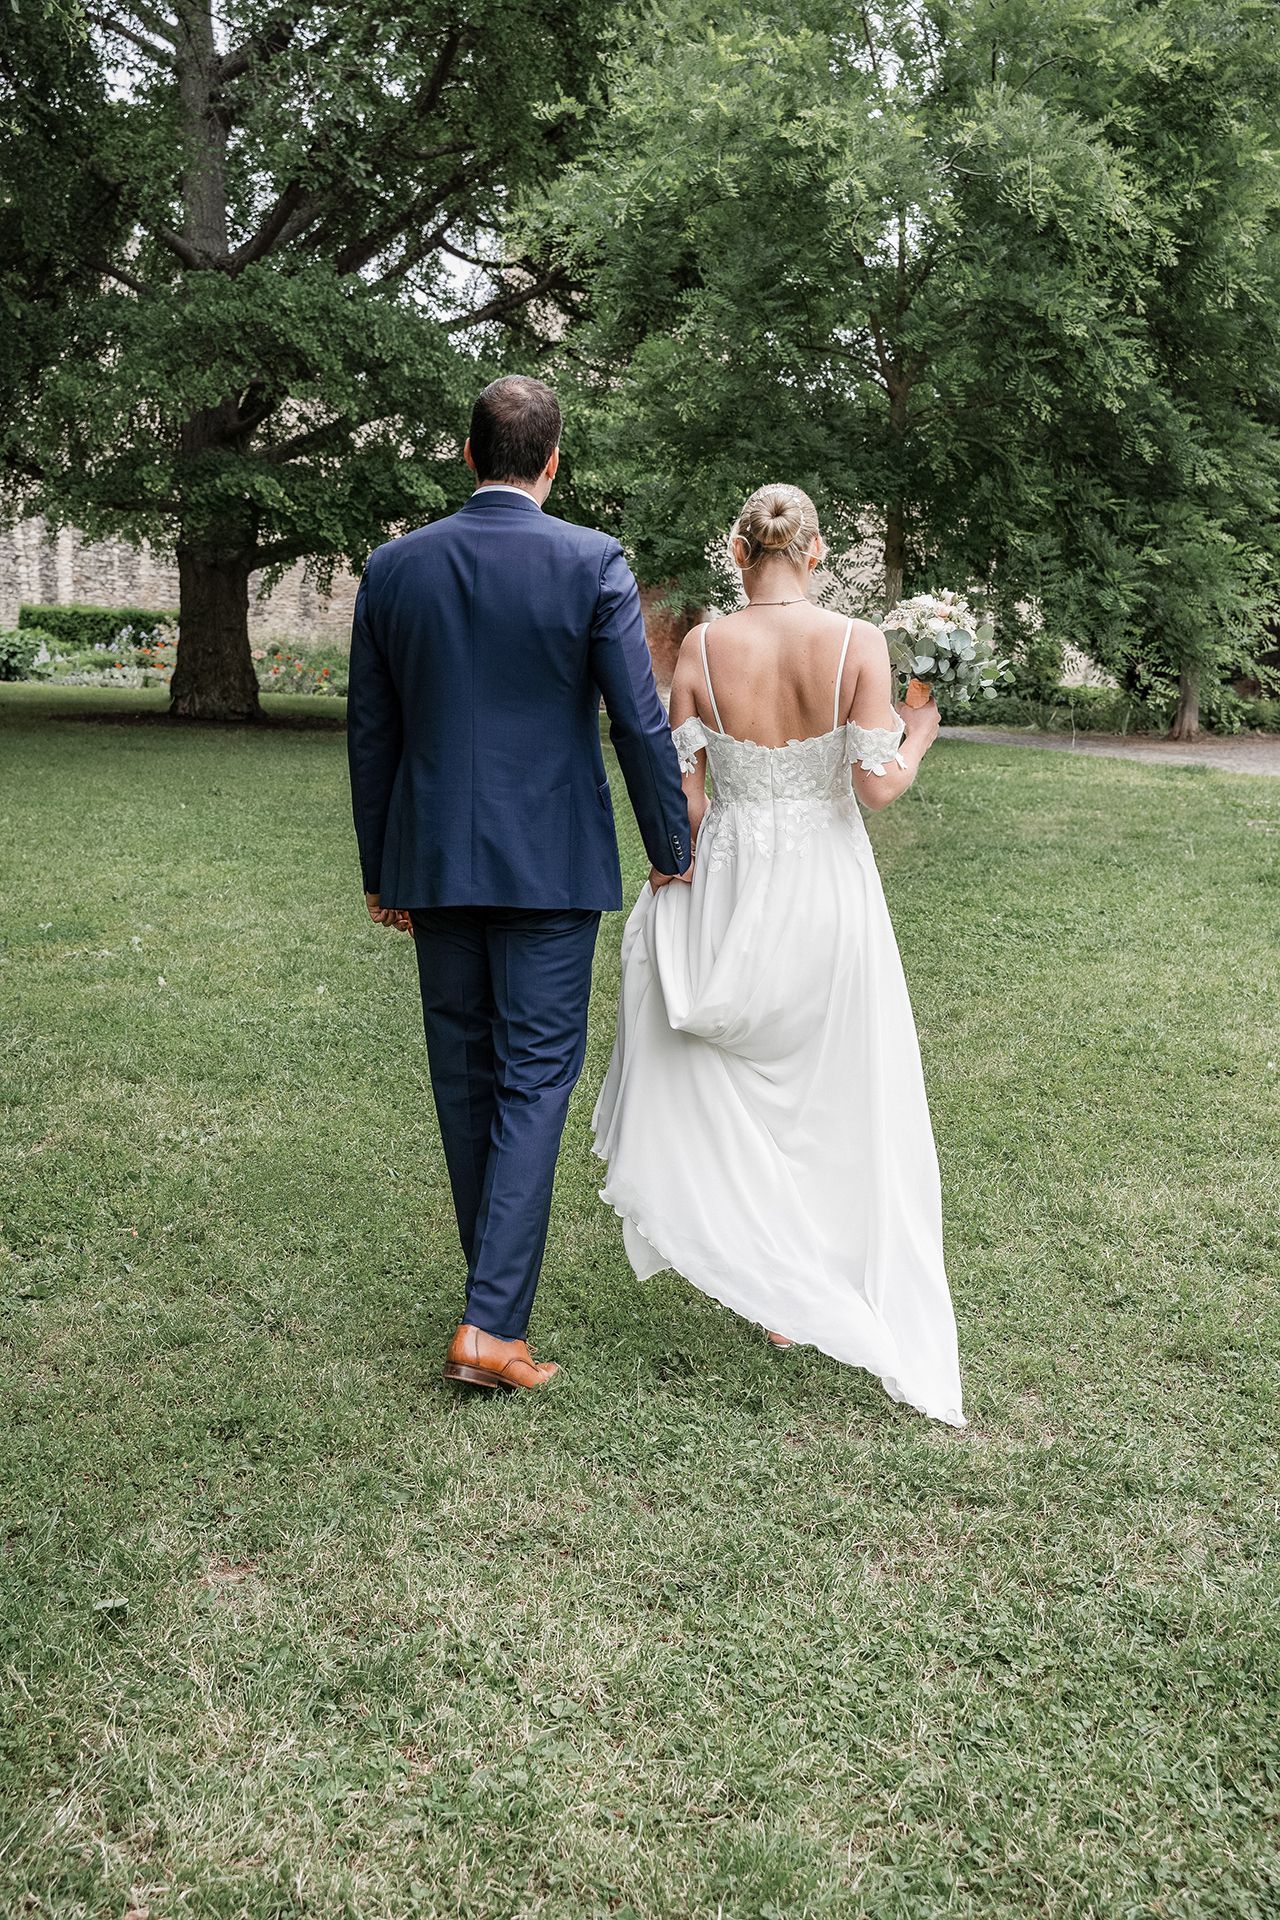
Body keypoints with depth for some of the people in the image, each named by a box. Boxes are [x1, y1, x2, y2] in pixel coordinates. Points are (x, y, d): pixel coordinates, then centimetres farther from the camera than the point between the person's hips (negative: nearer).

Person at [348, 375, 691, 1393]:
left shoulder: (394, 567, 2)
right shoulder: (593, 564, -8)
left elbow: (371, 731, 7)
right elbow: (641, 724, -9)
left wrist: (380, 870, 17)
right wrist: (672, 849, 5)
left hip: (435, 861, 4)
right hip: (551, 862, -3)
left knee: (465, 1073, 15)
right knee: (536, 1077, 1)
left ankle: (499, 1278, 31)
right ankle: (492, 1322, -4)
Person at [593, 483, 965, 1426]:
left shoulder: (702, 647, -8)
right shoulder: (858, 642, -11)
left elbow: (682, 796, -6)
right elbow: (877, 785, -13)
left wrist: (668, 877, 7)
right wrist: (919, 736, 7)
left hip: (729, 887, 1)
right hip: (829, 890, 0)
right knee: (835, 1100, 15)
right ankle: (796, 1297, 23)